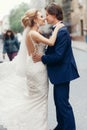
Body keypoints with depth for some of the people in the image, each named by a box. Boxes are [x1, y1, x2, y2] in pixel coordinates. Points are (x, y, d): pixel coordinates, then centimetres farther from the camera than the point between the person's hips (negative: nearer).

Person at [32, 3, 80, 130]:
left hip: (63, 72, -10)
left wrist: (42, 58, -16)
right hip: (59, 72, 10)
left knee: (63, 102, -3)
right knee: (58, 100, 20)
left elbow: (58, 55, -25)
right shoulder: (57, 30, 9)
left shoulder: (62, 32, -22)